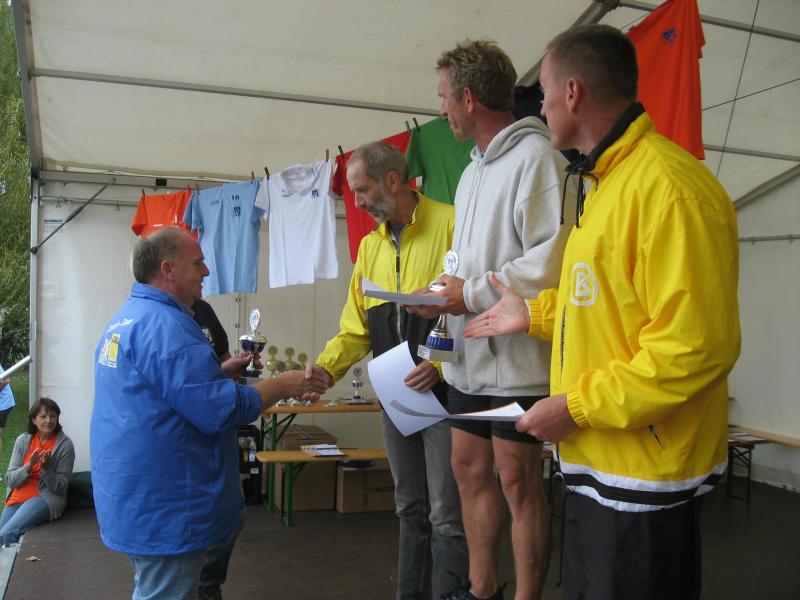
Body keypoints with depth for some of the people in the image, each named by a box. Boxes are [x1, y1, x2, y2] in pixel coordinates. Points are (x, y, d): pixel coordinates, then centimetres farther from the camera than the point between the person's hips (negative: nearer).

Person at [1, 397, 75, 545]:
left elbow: (60, 487, -6)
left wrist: (46, 469, -23)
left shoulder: (65, 444, -7)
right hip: (17, 498, 5)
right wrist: (29, 466, -16)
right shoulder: (23, 440, 4)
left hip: (46, 498, -5)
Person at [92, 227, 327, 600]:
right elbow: (218, 410, -25)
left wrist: (223, 370, 19)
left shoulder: (125, 319, 11)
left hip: (133, 497, 10)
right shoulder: (163, 324, -22)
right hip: (162, 506, -10)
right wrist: (282, 386, -12)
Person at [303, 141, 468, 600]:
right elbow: (357, 327, 13)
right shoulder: (371, 245, 13)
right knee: (410, 509, 18)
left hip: (444, 391, -7)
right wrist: (327, 367, -1)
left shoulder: (449, 224, -10)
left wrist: (441, 363, -24)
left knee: (446, 515, -2)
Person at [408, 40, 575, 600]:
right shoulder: (473, 170, 17)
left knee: (518, 483, 2)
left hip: (514, 358, -9)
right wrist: (445, 295, 5)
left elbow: (551, 261, -24)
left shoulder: (535, 156, -13)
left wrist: (472, 294, -17)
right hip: (469, 356, 9)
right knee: (470, 469, 16)